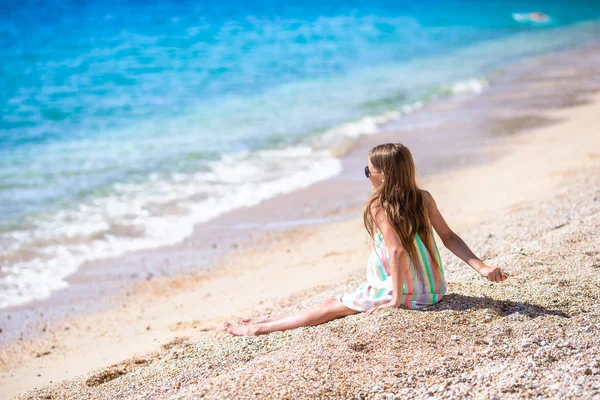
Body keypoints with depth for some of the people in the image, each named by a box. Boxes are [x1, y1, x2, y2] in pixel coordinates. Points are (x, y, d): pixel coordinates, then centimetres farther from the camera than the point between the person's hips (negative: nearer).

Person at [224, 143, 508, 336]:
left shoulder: (378, 207, -17)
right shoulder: (425, 199, 1)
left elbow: (397, 250, -26)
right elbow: (449, 237, -1)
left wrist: (395, 300, -20)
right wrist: (482, 268, 1)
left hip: (404, 295, -7)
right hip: (433, 291, 7)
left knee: (330, 307, 6)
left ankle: (259, 328, 14)